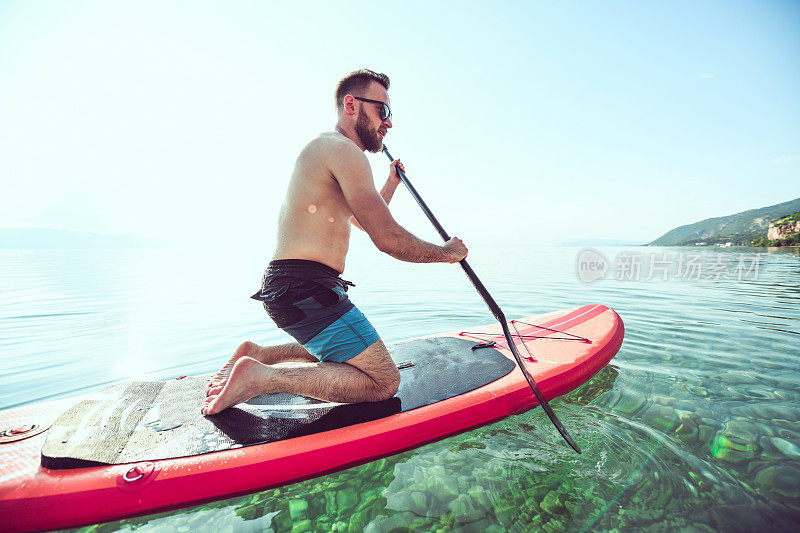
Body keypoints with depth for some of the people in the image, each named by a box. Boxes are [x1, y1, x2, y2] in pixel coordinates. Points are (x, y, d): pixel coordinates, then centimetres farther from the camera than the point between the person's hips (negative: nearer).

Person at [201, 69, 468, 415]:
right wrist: (446, 252, -2)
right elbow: (387, 238, -16)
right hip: (307, 288, -10)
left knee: (337, 354, 30)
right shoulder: (343, 149, -10)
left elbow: (366, 222, 31)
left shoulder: (323, 149, 23)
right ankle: (260, 376, -11)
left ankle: (257, 353, 18)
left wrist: (391, 184, 23)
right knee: (384, 381, -7)